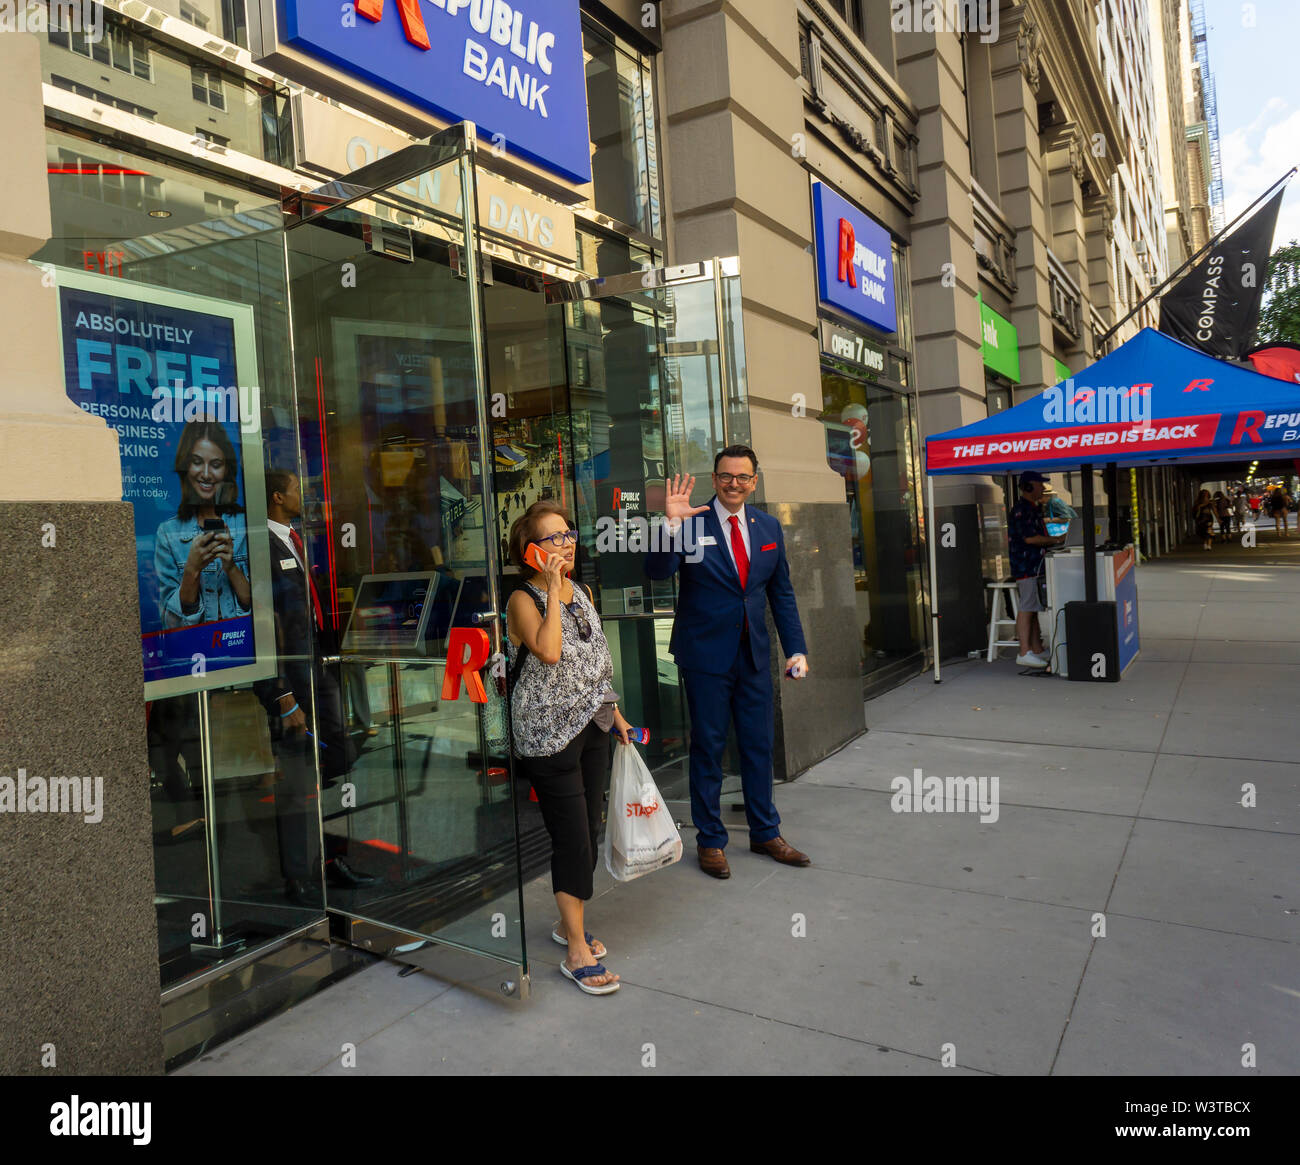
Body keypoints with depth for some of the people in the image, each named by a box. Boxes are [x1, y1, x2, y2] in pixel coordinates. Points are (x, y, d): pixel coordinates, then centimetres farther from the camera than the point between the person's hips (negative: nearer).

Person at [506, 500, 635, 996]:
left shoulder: (581, 592, 11)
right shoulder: (523, 600, -12)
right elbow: (549, 652, -30)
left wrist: (614, 713, 18)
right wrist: (553, 589, -24)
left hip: (592, 728, 7)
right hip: (549, 735, -7)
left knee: (589, 832, 13)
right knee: (573, 839, -4)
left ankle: (569, 922, 32)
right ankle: (577, 952, 8)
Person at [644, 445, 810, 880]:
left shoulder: (769, 527, 7)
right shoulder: (691, 524, -8)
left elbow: (782, 593, 12)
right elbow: (657, 571, -19)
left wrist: (796, 648, 5)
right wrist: (671, 524, -33)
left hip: (753, 653, 5)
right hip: (706, 654, -4)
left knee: (759, 745, 14)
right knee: (708, 748, 6)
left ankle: (765, 833, 31)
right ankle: (710, 840, 22)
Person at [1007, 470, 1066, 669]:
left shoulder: (1032, 509, 21)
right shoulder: (1020, 510, -13)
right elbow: (1029, 538, -21)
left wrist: (1056, 540, 13)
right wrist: (1057, 540, -12)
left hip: (1035, 567, 11)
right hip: (1026, 567, -11)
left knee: (1033, 609, 12)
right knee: (1027, 609, -11)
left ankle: (1037, 650, 16)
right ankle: (1024, 653, -11)